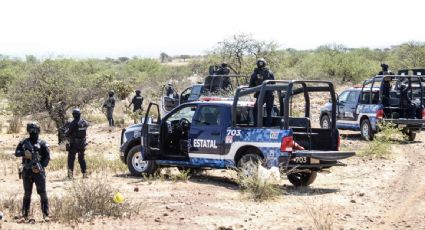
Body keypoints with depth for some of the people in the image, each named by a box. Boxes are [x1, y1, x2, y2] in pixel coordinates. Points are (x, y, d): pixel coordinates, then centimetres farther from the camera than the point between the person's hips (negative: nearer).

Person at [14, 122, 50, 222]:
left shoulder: (42, 143, -1)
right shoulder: (24, 142, 8)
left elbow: (47, 157, -3)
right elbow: (16, 153, 2)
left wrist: (40, 166, -14)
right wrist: (24, 153, -18)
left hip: (38, 171, -3)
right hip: (27, 171, 3)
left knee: (42, 193, -5)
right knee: (27, 193, 10)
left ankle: (45, 214, -3)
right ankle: (25, 214, 16)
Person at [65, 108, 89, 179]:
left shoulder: (73, 123, -18)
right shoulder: (84, 122, -2)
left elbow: (67, 134, -14)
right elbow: (88, 124, 22)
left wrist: (66, 133, 8)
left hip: (74, 144, -5)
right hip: (82, 143, 5)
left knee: (71, 159, 4)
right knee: (82, 159, 17)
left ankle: (70, 174, -2)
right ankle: (84, 173, 16)